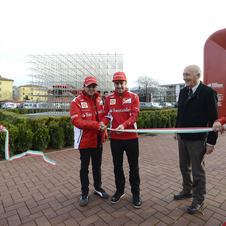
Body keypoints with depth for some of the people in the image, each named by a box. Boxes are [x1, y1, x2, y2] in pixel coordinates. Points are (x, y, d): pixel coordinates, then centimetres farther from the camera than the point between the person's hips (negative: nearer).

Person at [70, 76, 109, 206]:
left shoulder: (99, 100, 7)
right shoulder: (77, 102, -10)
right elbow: (76, 121, -20)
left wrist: (104, 132, 0)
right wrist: (96, 125, -26)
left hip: (98, 140, 5)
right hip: (85, 140, -5)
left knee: (97, 166, 19)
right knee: (84, 168, 10)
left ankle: (98, 188, 39)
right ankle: (85, 194, 27)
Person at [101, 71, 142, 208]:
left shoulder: (133, 97, -2)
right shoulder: (109, 99, 6)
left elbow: (134, 115, -12)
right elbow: (107, 115, 7)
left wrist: (123, 125, -29)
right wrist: (103, 123, -15)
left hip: (131, 137, -2)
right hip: (115, 138, 3)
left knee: (134, 167, 10)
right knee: (117, 166, 16)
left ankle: (136, 193, 29)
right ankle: (120, 191, 36)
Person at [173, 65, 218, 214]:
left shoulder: (208, 93, -13)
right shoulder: (183, 92, 7)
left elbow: (213, 119, -13)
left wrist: (211, 142, -13)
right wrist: (177, 131, 16)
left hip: (197, 140, -7)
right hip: (183, 138, 7)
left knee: (198, 171, 9)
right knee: (184, 168, 21)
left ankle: (198, 200, 29)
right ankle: (187, 191, 42)